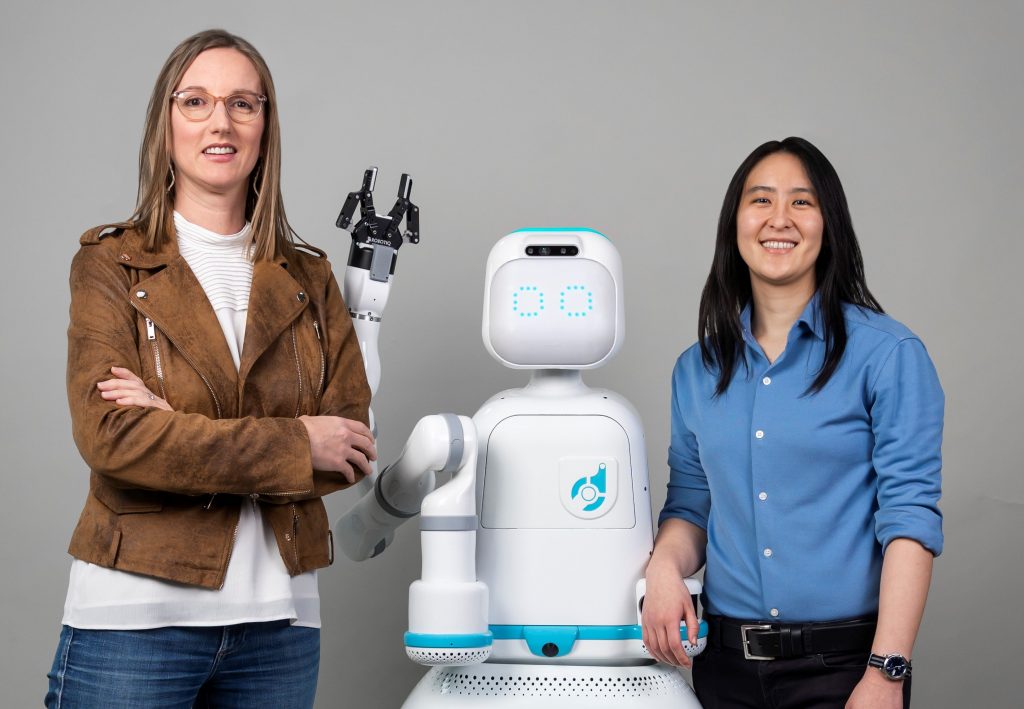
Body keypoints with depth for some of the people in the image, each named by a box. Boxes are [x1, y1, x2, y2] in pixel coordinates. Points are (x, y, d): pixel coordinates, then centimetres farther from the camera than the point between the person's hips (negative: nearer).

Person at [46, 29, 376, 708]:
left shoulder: (309, 280, 10)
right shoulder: (111, 264, 1)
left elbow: (353, 441, 0)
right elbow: (109, 435, -12)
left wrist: (184, 432, -13)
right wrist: (295, 444, -13)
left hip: (280, 619, 3)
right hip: (137, 617, -3)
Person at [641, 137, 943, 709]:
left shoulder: (889, 354, -6)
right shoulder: (698, 369, 8)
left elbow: (910, 515, -12)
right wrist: (665, 568, -7)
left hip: (842, 661, -4)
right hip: (726, 662, 4)